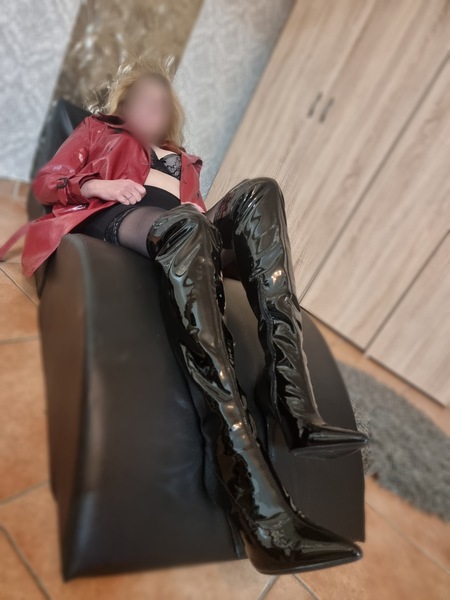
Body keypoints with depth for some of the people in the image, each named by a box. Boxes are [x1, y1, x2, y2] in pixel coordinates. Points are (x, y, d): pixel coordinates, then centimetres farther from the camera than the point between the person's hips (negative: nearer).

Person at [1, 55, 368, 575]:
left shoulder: (182, 159, 39)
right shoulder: (97, 129, 32)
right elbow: (45, 182, 20)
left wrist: (203, 213, 1)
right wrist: (95, 185, -1)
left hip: (185, 227, 4)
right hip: (117, 218, -3)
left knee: (260, 192, -24)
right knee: (184, 228, -38)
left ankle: (290, 399, -43)